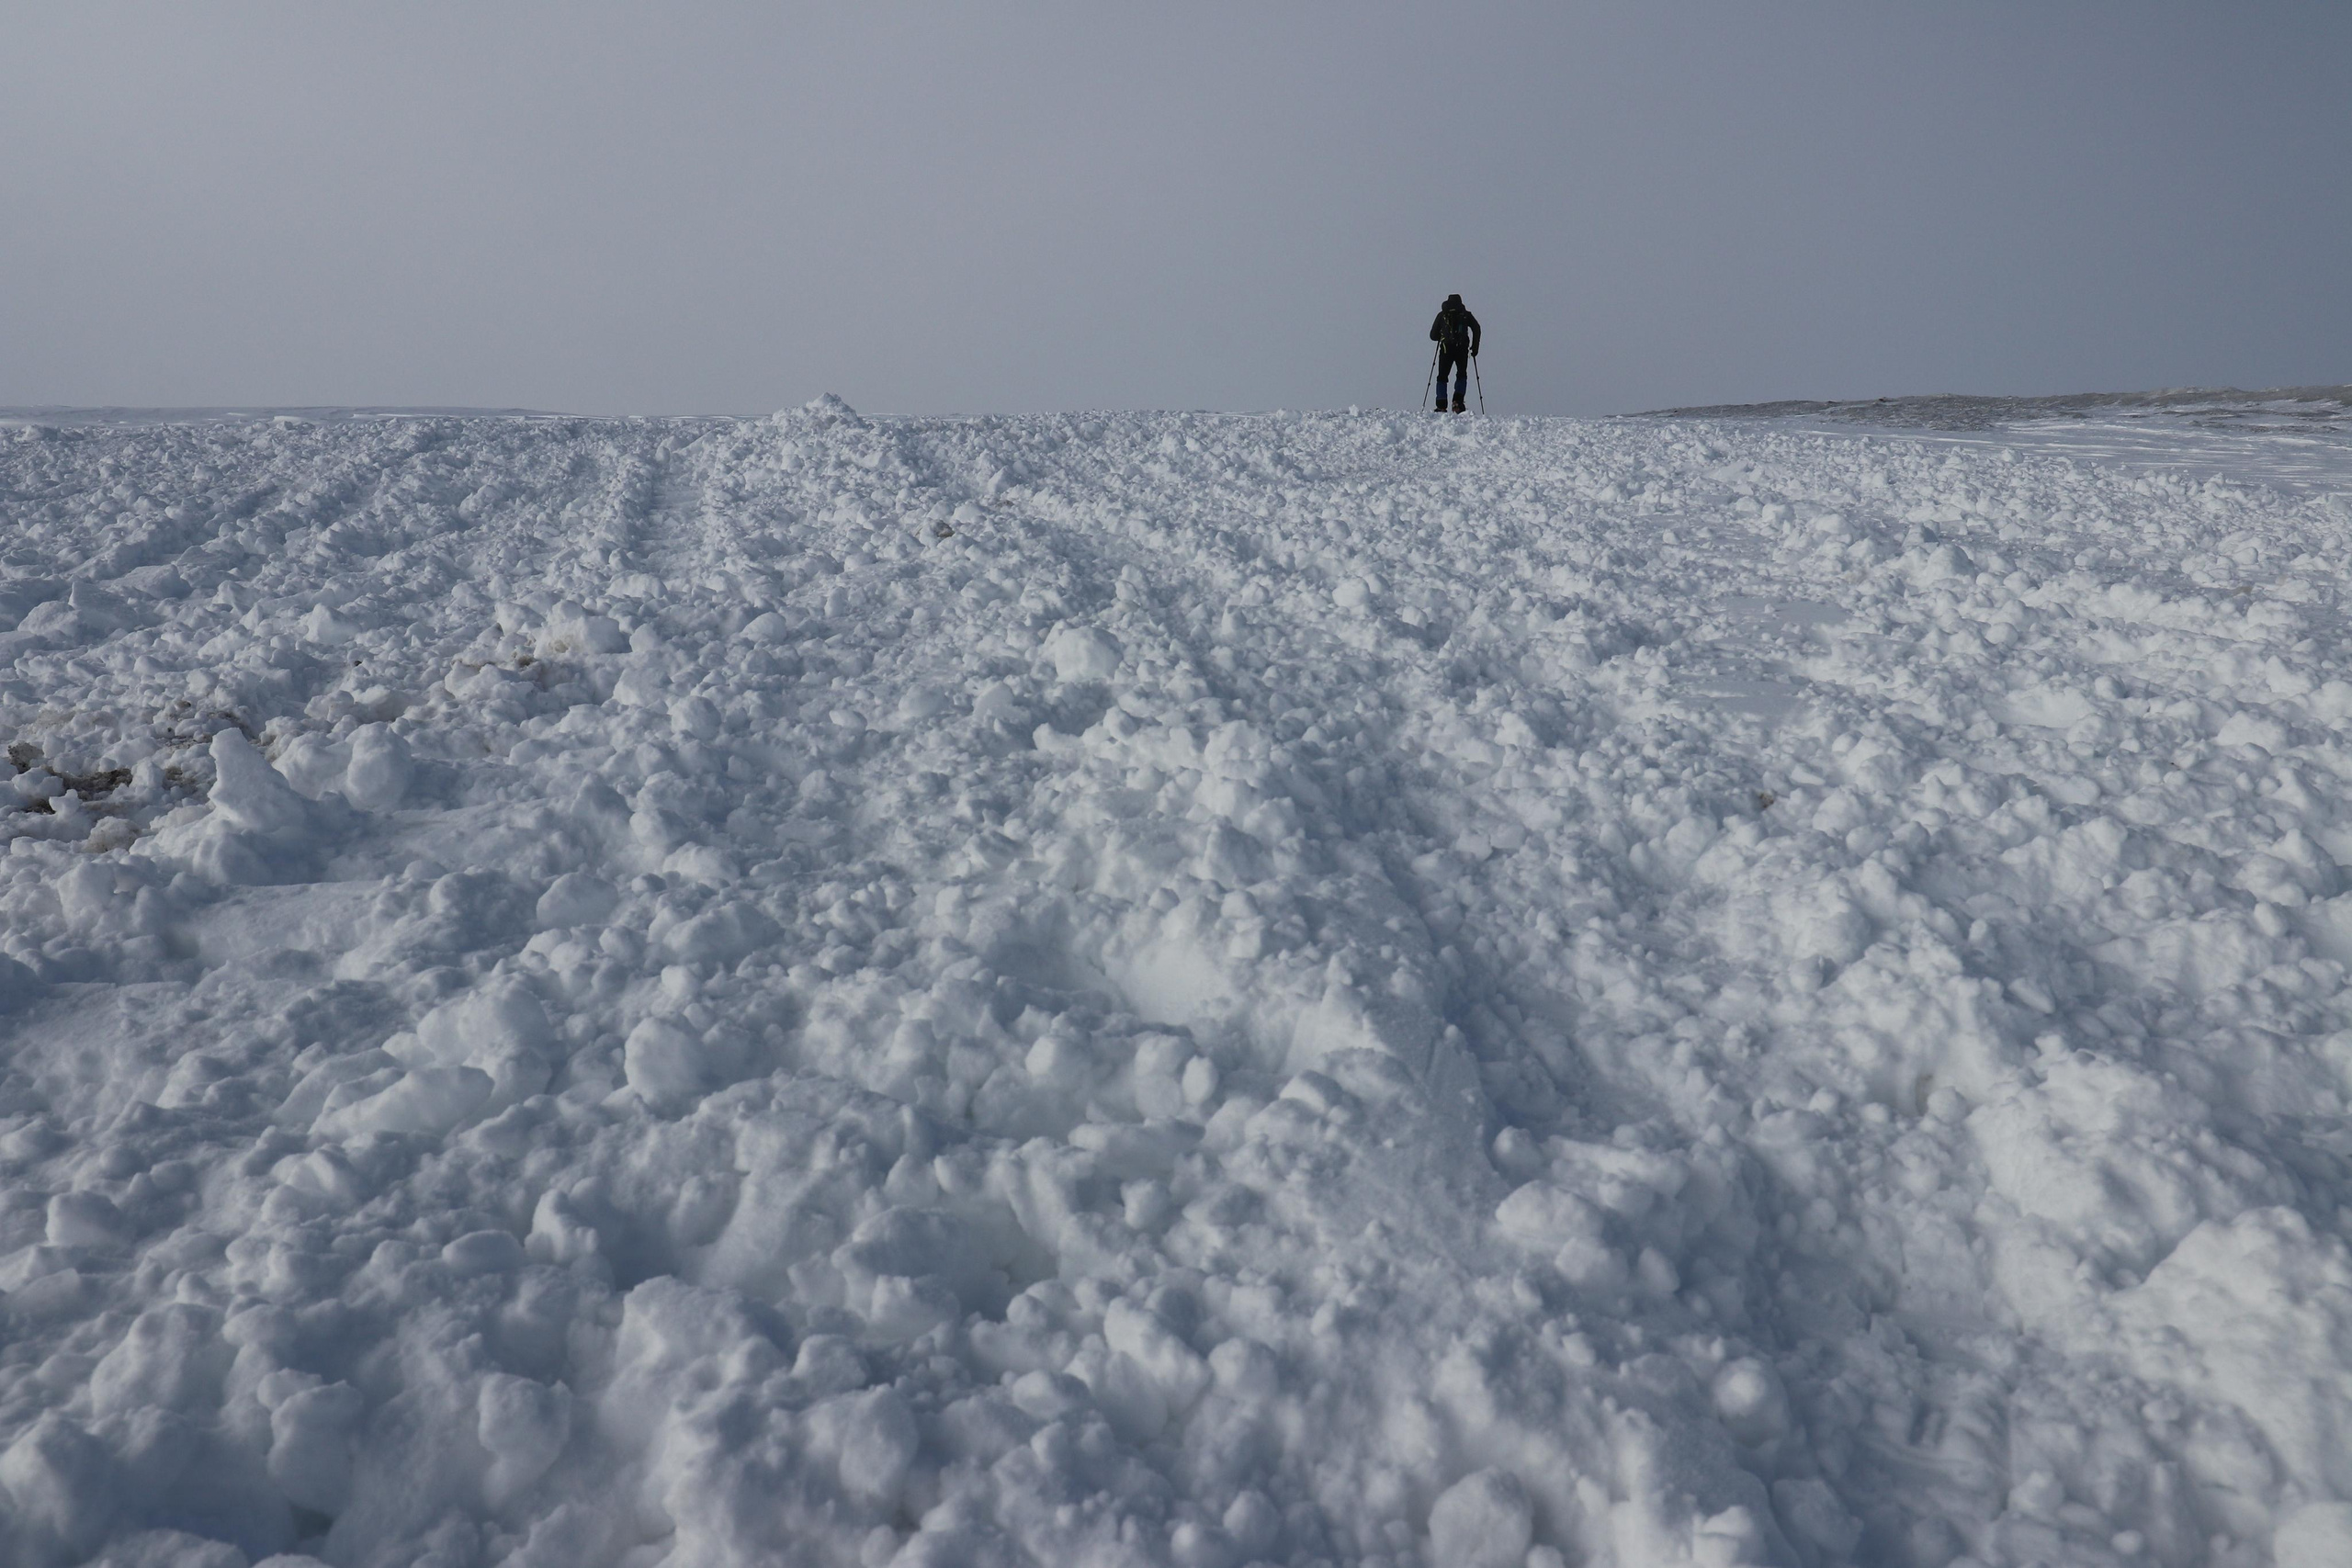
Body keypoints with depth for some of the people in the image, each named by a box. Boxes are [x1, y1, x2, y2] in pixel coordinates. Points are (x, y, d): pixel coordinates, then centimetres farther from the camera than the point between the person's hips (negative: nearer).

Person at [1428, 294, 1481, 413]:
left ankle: (1441, 406, -2)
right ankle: (1458, 402, -4)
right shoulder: (1466, 314, 13)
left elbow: (1433, 336, 13)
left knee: (1442, 377, 8)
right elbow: (1476, 329, 2)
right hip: (1462, 349, 0)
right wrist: (1475, 347, 8)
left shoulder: (1442, 315, 13)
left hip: (1446, 349, 0)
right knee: (1462, 375, 15)